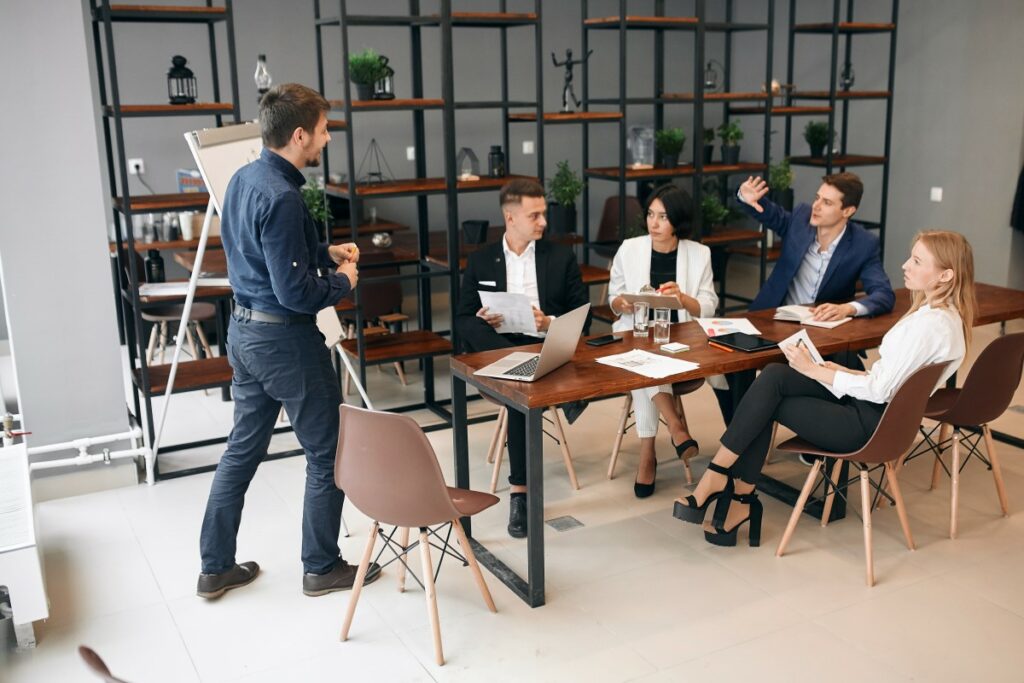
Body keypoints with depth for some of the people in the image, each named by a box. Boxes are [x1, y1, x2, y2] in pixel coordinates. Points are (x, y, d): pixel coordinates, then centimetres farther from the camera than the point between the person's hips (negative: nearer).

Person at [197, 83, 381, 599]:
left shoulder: (242, 179, 7)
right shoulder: (281, 197, -23)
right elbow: (295, 292, -24)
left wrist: (326, 252, 12)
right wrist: (343, 282, -7)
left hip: (243, 329, 9)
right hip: (285, 339, -9)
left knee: (242, 448, 18)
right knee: (327, 455, 7)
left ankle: (215, 568, 27)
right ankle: (322, 568, 21)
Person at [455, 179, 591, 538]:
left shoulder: (561, 257, 11)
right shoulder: (481, 260, 12)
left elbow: (582, 317, 7)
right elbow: (463, 320, 10)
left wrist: (550, 323, -12)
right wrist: (482, 320, -14)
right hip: (498, 348, 1)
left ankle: (520, 490, -24)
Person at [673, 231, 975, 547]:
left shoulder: (932, 324, -19)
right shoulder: (934, 312, 13)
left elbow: (880, 389, -20)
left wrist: (814, 370, -14)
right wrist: (843, 372, 6)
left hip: (872, 423, -9)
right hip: (871, 406, 9)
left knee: (766, 403, -11)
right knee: (773, 376, -8)